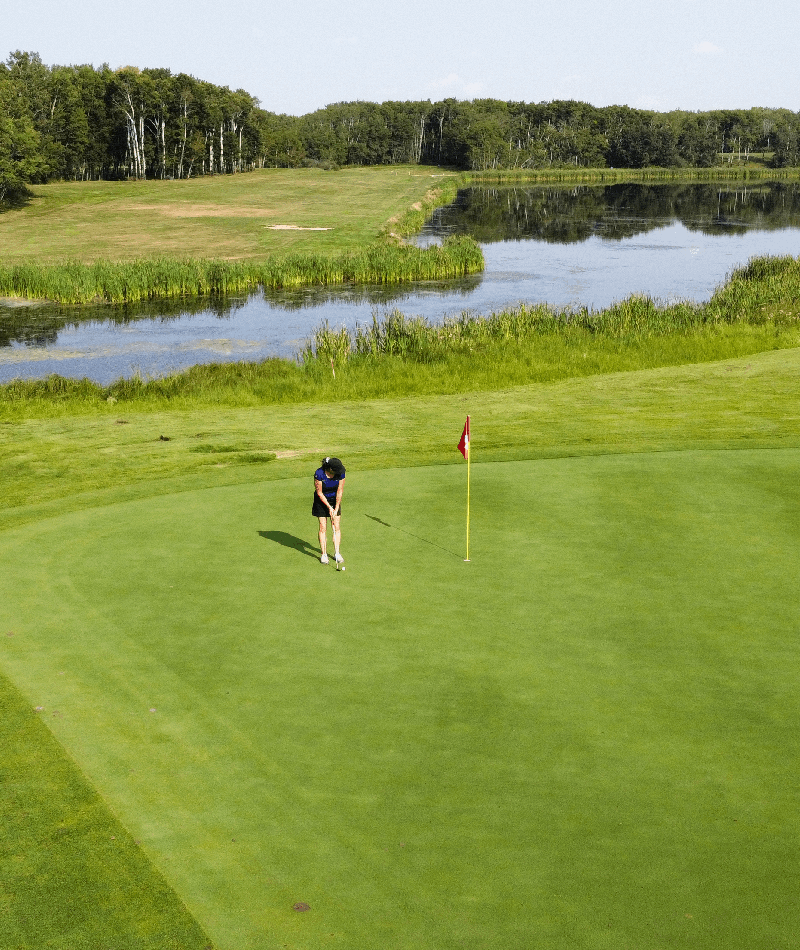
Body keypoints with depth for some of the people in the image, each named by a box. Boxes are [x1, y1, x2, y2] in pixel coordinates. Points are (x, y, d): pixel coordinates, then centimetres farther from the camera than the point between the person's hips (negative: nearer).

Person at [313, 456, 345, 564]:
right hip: (322, 501, -2)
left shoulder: (340, 473, -20)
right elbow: (319, 493, -18)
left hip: (335, 499, 2)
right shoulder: (319, 474, -28)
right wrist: (329, 507, -17)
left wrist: (336, 509, -13)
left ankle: (337, 553, 6)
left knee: (337, 527, -2)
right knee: (323, 528, -4)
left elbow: (339, 492, -12)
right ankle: (324, 554, 3)